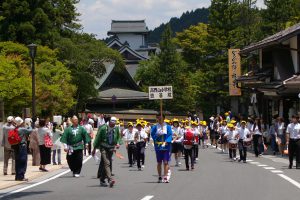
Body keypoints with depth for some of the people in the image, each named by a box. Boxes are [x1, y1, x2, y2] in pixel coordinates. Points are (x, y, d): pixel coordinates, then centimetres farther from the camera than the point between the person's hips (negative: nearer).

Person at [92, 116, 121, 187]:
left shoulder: (116, 128, 2)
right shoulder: (103, 128, -10)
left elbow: (118, 137, 17)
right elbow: (98, 138, -2)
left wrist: (118, 143, -4)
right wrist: (94, 149, 2)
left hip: (111, 148, 4)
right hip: (104, 147, -4)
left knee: (104, 164, 11)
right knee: (106, 163, -18)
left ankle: (102, 180, 22)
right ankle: (110, 180, -29)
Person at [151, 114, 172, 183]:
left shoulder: (168, 127, 2)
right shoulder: (155, 127, 5)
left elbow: (170, 135, -5)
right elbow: (152, 134, -4)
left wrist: (166, 142, -19)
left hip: (166, 147, -1)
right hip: (158, 147, 1)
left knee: (166, 162, -5)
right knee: (159, 162, 7)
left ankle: (165, 177, -4)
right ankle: (160, 177, 17)